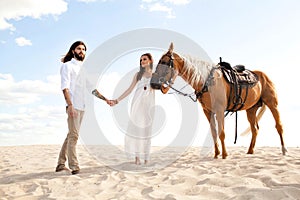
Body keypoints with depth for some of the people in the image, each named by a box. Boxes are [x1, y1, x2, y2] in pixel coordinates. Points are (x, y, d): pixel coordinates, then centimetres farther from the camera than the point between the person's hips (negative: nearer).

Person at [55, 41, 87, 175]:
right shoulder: (67, 66, 1)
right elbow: (65, 87, -9)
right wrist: (70, 105, -20)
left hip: (82, 106, 7)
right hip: (73, 105, -7)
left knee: (71, 135, 9)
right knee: (73, 135, -10)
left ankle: (61, 164, 15)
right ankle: (74, 166, -9)